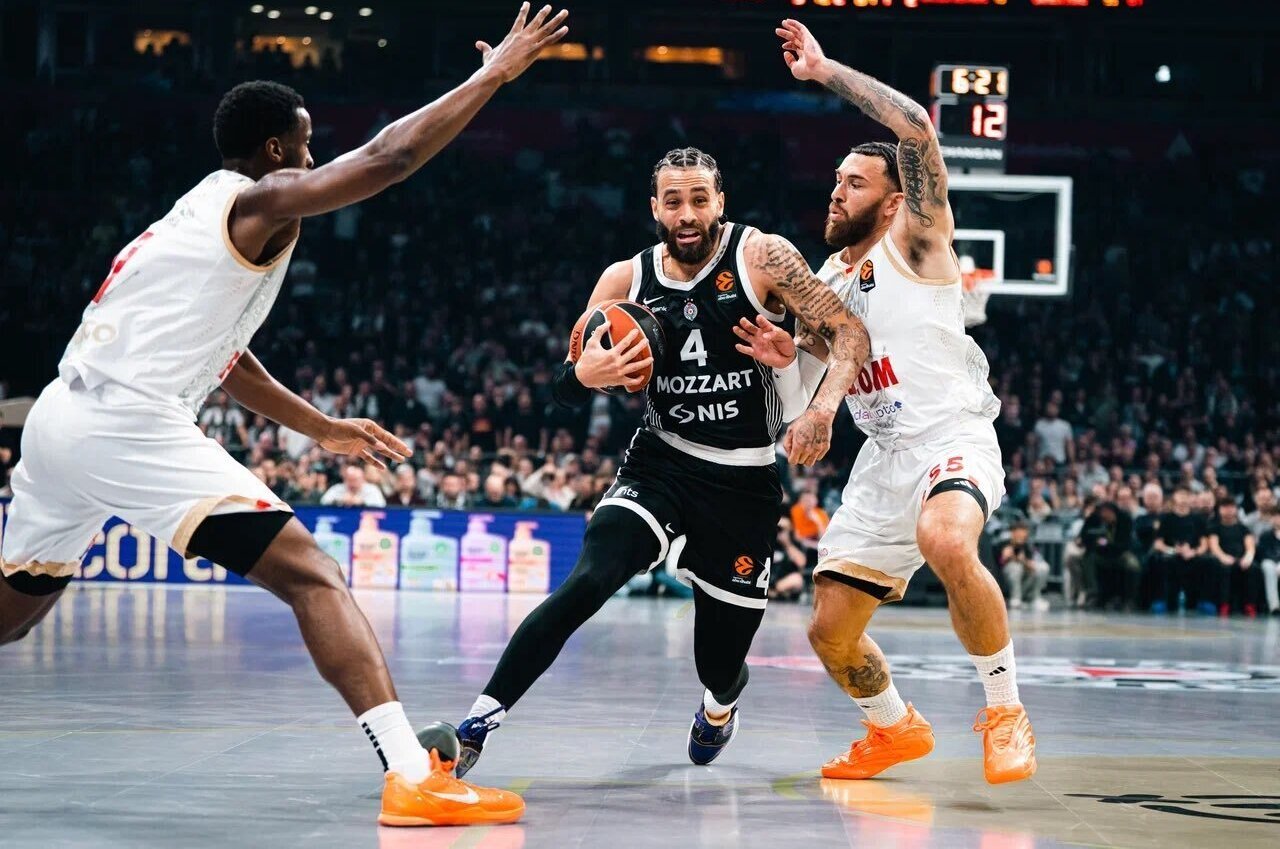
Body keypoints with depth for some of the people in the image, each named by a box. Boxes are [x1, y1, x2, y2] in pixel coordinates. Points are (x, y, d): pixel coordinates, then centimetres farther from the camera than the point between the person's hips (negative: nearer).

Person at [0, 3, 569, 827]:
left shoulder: (199, 216, 27)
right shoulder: (257, 203, 0)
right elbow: (389, 157, -10)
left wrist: (323, 429, 42)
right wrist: (496, 72, -1)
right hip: (130, 426, -9)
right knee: (314, 577, -12)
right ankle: (413, 778, -22)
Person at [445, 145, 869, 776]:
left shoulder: (761, 257, -10)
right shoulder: (627, 280, -2)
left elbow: (847, 333, -12)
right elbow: (564, 392, 3)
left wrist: (822, 409, -30)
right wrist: (586, 375, -21)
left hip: (745, 483, -1)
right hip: (660, 467, 1)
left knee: (720, 667, 9)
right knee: (588, 582, -27)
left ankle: (721, 702, 48)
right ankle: (480, 720, -27)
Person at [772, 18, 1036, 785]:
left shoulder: (916, 243, -4)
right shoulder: (827, 280, 16)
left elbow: (917, 126, -19)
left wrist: (825, 72, -14)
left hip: (953, 440, -8)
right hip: (885, 458, 8)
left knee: (946, 543, -40)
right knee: (831, 634, 6)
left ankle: (1008, 713, -23)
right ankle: (897, 730, 35)